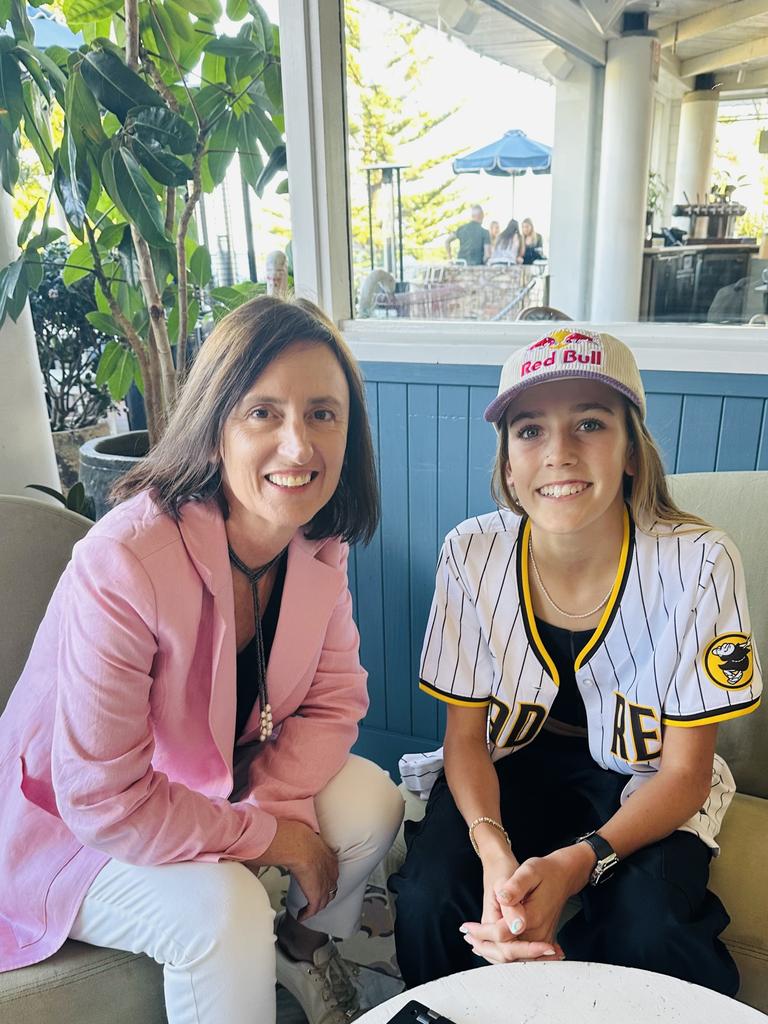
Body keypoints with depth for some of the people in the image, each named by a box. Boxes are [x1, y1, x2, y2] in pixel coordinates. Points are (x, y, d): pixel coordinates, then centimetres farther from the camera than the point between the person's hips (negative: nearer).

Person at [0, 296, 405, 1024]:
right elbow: (102, 799, -30)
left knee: (373, 801, -9)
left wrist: (278, 808, -22)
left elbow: (334, 699, -5)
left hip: (223, 785, 6)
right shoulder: (122, 565, -35)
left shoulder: (319, 544, -13)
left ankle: (305, 945, 23)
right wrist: (267, 838, -21)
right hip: (75, 830, -6)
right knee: (225, 909, -29)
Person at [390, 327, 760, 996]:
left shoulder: (699, 564, -20)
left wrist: (577, 862, -29)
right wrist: (495, 850, -27)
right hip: (513, 763, 1)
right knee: (428, 897, -24)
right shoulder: (472, 556, -16)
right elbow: (465, 735, -7)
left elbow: (685, 770, -12)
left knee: (648, 927, -29)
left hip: (644, 781, 0)